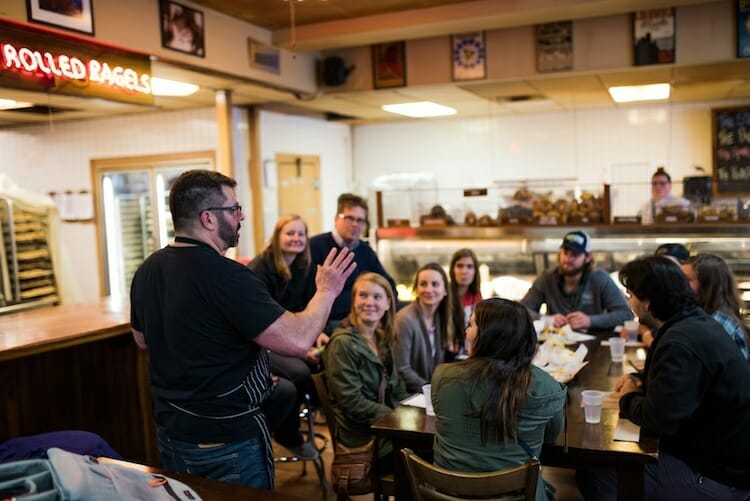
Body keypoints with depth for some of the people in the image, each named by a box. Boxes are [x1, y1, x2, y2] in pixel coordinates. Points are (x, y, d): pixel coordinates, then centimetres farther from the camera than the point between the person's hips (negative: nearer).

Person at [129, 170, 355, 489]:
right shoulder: (226, 276, -25)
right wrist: (326, 292, -11)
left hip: (170, 435, 8)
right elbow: (297, 341, -27)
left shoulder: (147, 271, -1)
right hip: (227, 443, -8)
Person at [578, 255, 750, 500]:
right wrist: (640, 380, 6)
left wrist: (628, 398, -7)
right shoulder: (695, 320, 5)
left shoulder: (682, 342, -28)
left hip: (717, 477, -10)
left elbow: (658, 419, -28)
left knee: (592, 476, -14)